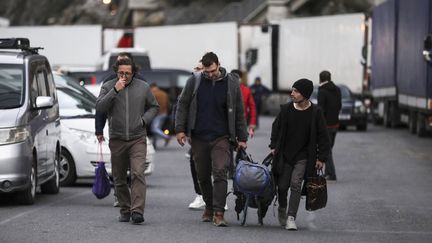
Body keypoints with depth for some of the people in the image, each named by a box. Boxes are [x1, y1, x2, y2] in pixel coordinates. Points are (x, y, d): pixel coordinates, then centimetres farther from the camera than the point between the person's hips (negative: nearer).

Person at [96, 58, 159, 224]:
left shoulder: (143, 88, 5)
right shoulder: (108, 87, 1)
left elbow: (154, 107, 18)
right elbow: (100, 107, -12)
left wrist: (144, 119, -1)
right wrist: (115, 91, -20)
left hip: (137, 139, -1)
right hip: (117, 140, 1)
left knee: (138, 174, -17)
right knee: (119, 179, 8)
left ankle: (137, 211, -23)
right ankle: (125, 210, 21)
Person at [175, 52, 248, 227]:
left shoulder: (231, 83, 1)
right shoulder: (194, 81, 1)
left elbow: (239, 113, 7)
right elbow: (183, 105, 8)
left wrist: (242, 138, 6)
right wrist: (180, 129, -1)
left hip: (221, 138, -2)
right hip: (199, 138, 2)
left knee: (220, 173, -15)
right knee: (203, 176, 11)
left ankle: (218, 213, -17)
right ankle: (209, 207, 30)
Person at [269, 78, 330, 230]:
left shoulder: (315, 112, -7)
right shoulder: (286, 109, -1)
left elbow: (322, 137, -1)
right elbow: (276, 127, 13)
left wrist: (321, 157, -5)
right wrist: (274, 146, 6)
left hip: (303, 156, -2)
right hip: (284, 155, 2)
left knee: (295, 184, -17)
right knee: (282, 185, 4)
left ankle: (291, 218, -13)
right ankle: (282, 209, 33)